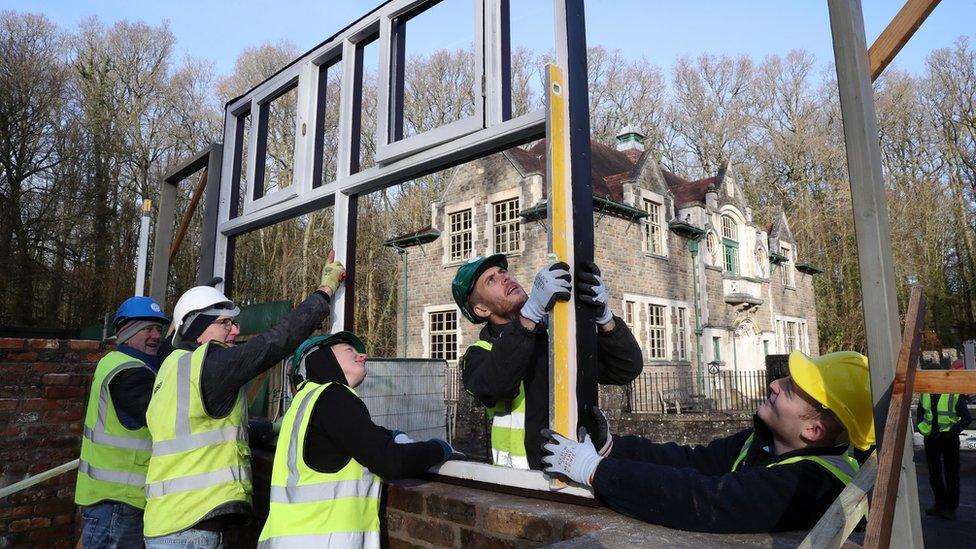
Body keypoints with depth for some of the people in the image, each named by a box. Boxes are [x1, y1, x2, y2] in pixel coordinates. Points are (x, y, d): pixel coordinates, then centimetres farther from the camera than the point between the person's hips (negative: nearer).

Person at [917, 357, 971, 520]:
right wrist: (922, 428, 6)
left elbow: (967, 418, -10)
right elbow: (919, 412, 17)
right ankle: (940, 504, 25)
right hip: (930, 438, 5)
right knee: (934, 473, 12)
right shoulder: (925, 393, 1)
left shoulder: (955, 395, -14)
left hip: (949, 439, -5)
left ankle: (951, 507, 13)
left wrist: (952, 431, -17)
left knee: (951, 474, 3)